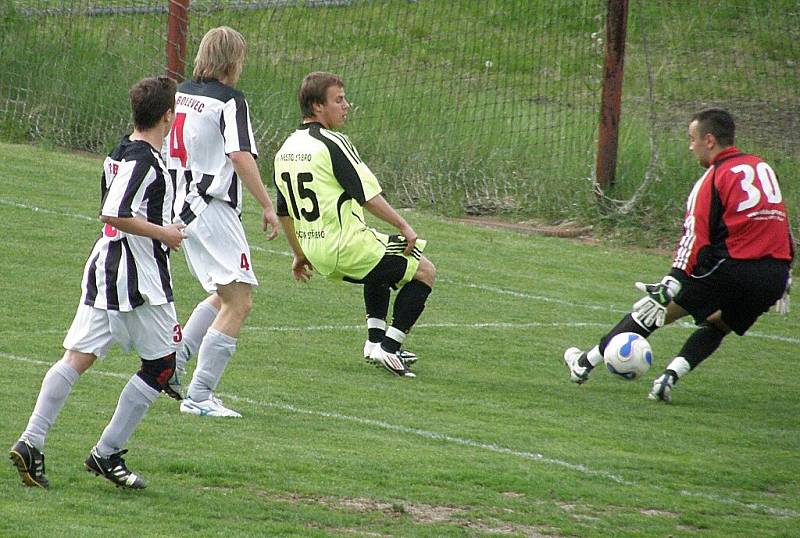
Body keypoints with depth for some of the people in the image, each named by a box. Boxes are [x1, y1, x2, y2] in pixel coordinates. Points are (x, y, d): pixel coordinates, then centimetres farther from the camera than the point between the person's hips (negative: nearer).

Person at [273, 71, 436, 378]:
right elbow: (368, 196, -16)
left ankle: (376, 341, 26)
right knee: (424, 271, 5)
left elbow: (284, 212, 17)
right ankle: (389, 348, -2)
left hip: (315, 251, 9)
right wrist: (404, 227, -5)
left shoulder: (285, 150, 9)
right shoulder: (332, 144, -16)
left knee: (381, 266, 35)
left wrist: (300, 255, 28)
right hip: (347, 247, -9)